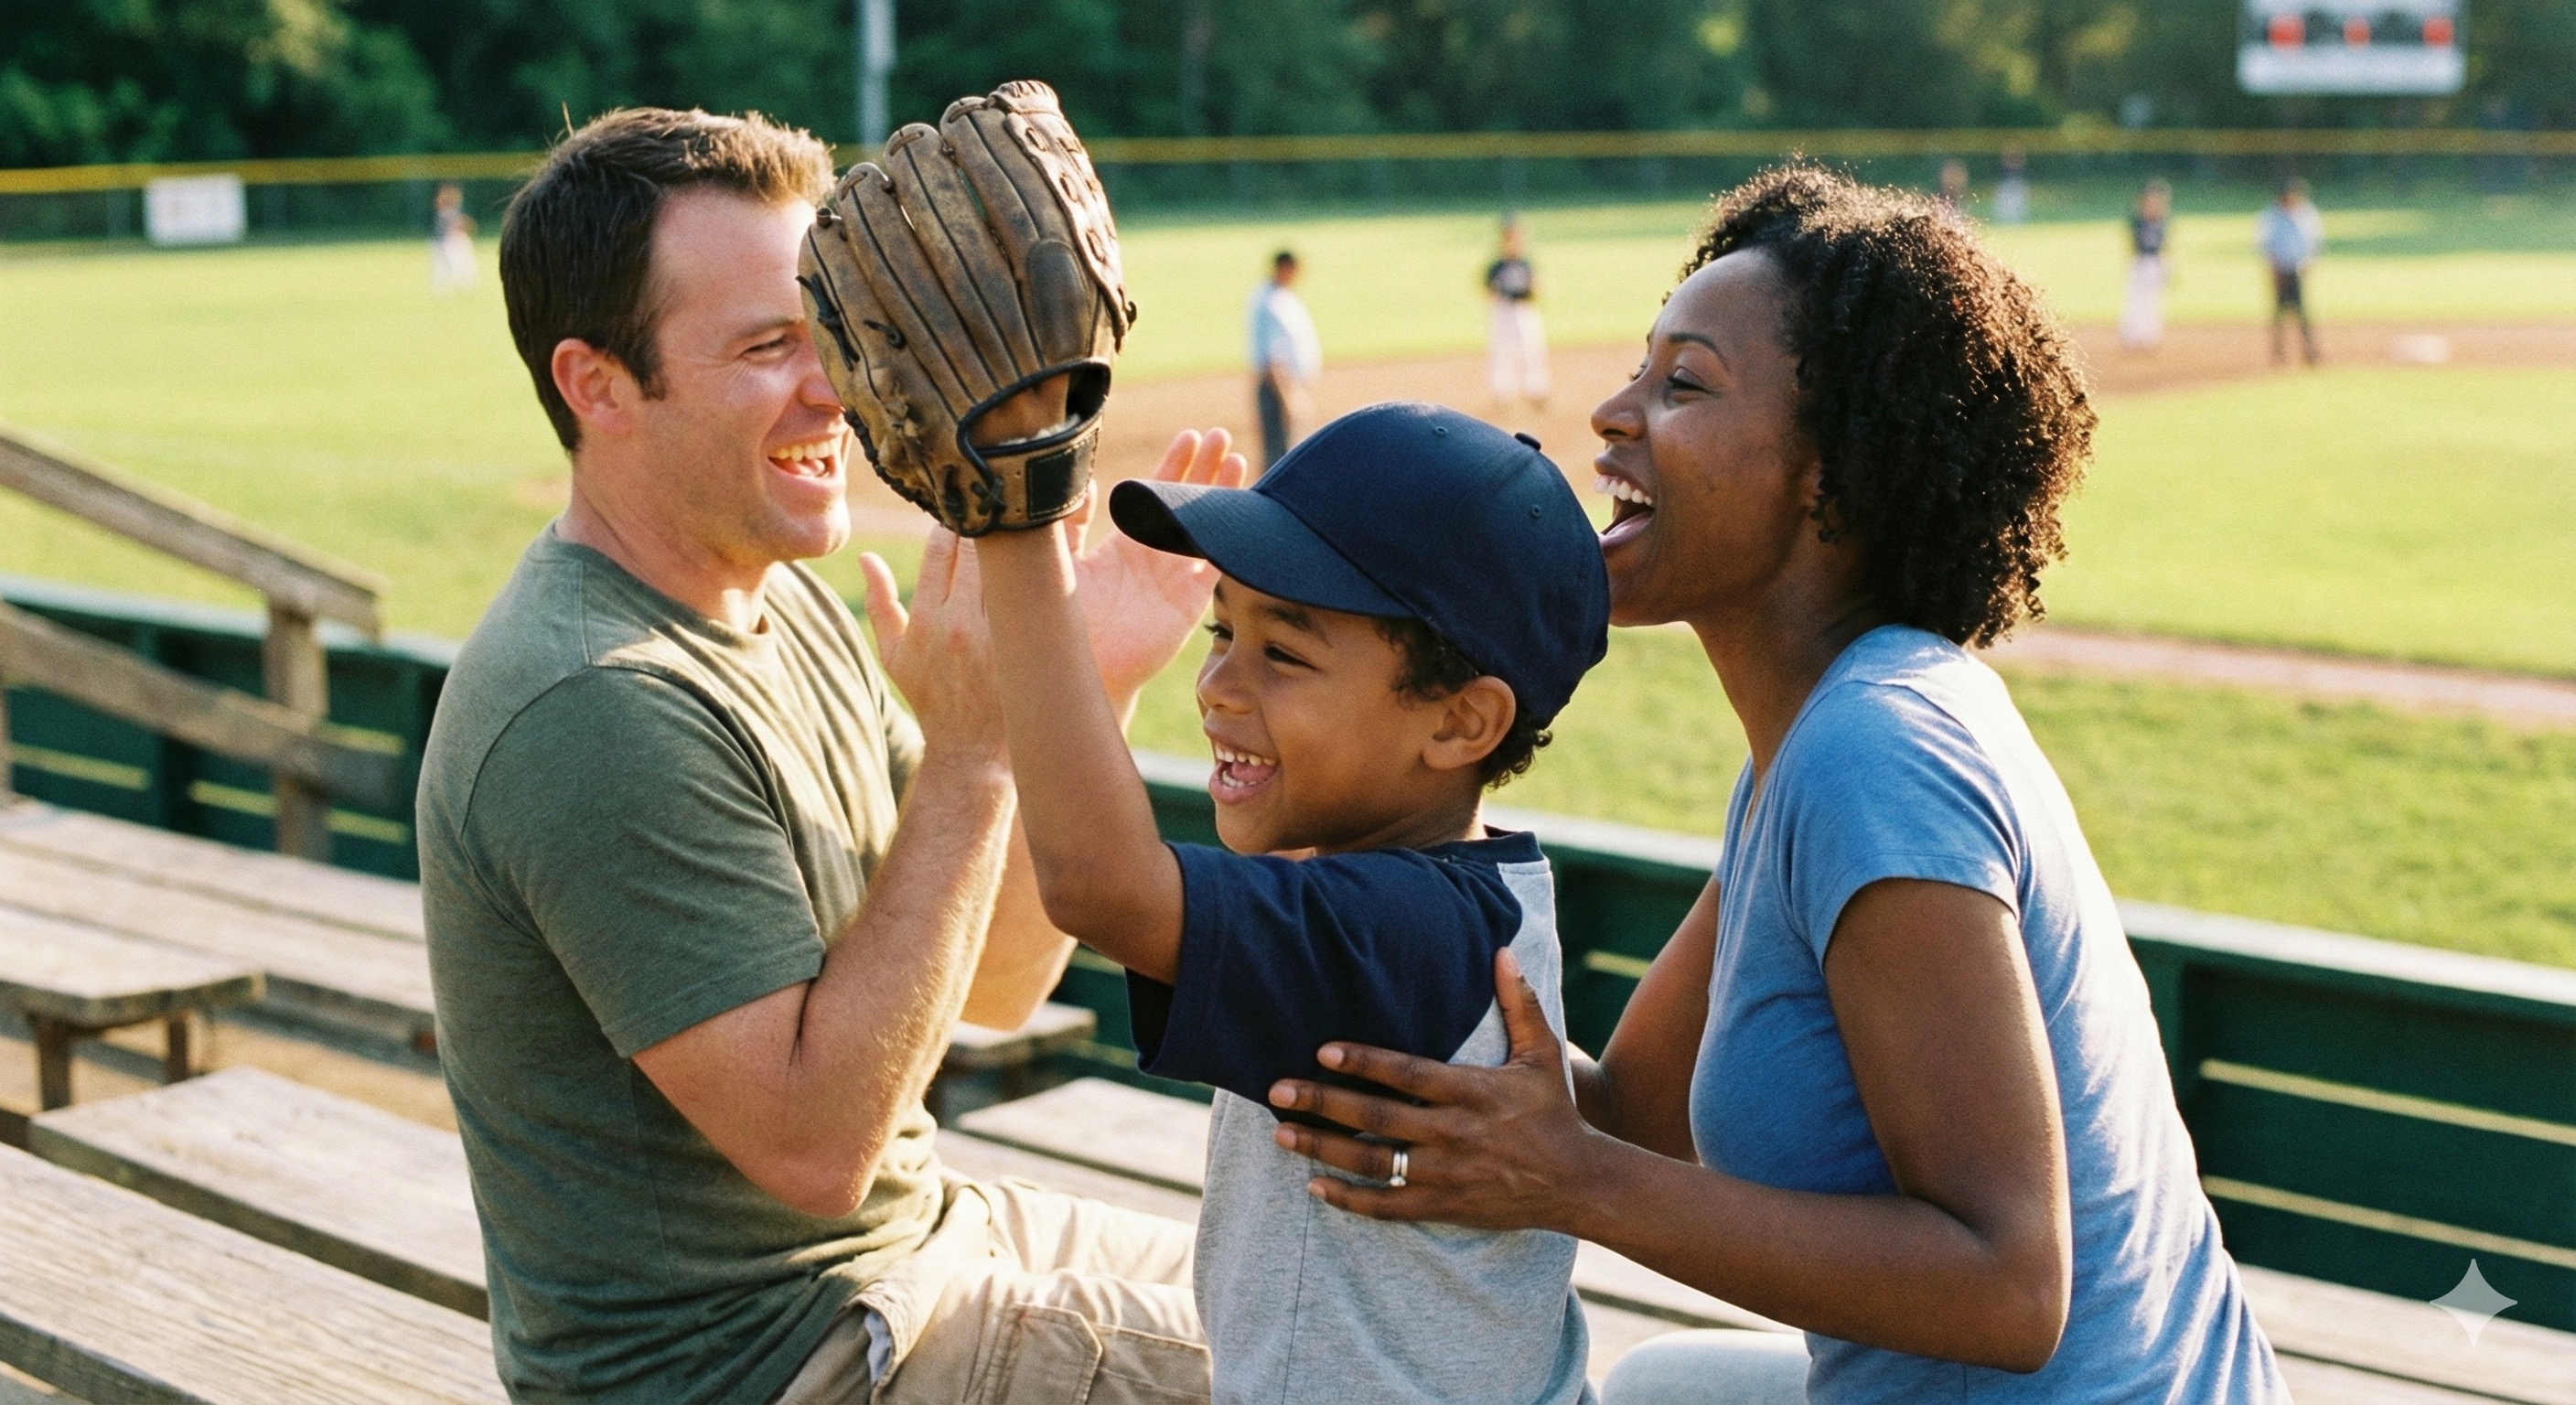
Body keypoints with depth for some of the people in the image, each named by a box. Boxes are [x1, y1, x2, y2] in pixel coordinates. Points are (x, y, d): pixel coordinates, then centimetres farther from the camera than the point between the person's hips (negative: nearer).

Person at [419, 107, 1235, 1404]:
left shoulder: (779, 602, 5)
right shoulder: (601, 710, -26)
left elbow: (993, 982, 6)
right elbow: (818, 1140, -27)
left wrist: (1097, 688, -8)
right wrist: (969, 753, -28)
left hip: (916, 1240, 9)